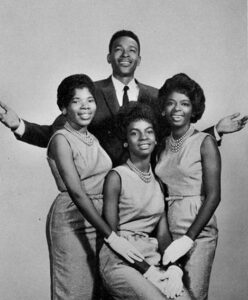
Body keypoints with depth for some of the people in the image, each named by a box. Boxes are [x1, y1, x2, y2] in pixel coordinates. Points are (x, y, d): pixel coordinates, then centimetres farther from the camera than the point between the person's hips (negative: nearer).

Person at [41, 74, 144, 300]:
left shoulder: (94, 139, 13)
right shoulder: (61, 140, -11)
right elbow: (77, 193, -21)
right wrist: (112, 236, -25)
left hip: (98, 218, 7)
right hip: (71, 219, -7)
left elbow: (104, 185, 12)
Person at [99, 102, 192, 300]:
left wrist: (174, 267, -8)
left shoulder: (159, 181, 11)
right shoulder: (116, 177, -6)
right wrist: (147, 271, -14)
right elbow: (111, 235, -9)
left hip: (152, 258, 5)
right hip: (120, 261, -5)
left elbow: (163, 232, 9)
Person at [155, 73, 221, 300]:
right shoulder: (163, 145, 10)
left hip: (198, 230, -4)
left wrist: (188, 238, -17)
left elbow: (213, 196, -11)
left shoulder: (205, 142, -5)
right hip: (166, 229, 4)